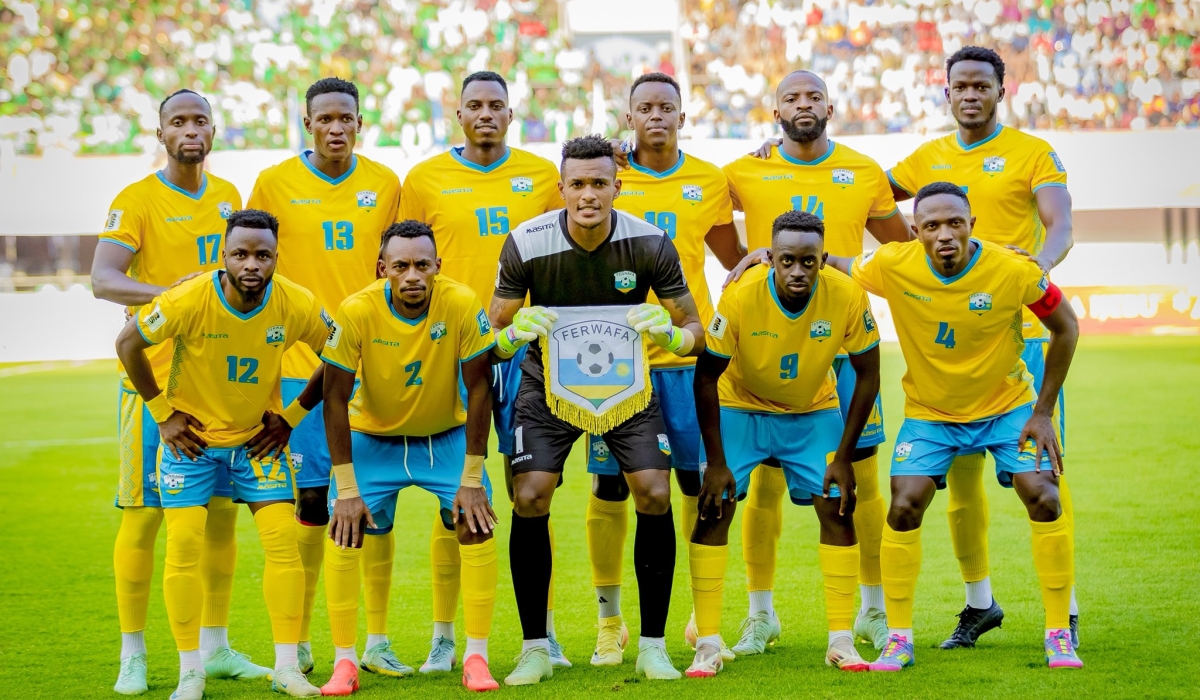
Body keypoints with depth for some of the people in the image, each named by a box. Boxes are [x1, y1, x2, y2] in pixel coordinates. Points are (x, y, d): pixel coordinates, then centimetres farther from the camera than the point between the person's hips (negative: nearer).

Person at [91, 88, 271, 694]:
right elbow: (102, 280, -20)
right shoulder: (136, 201, -7)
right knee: (143, 513, -3)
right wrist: (168, 293, -35)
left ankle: (214, 647, 18)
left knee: (223, 509, 8)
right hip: (155, 378, -6)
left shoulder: (229, 197, 12)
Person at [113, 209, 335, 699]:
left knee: (283, 541, -6)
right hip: (190, 438, -2)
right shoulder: (188, 301, -25)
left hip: (258, 438, 2)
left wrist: (294, 414, -1)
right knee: (184, 545, -8)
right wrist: (162, 411, -8)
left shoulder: (296, 306, -17)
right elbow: (128, 344, -11)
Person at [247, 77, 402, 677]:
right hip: (302, 364, -2)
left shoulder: (384, 184, 7)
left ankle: (376, 641, 9)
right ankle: (299, 643, 8)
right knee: (310, 499, -2)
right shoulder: (274, 184, 0)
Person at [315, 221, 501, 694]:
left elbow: (479, 388, -16)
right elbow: (335, 398, -18)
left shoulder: (462, 305, -25)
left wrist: (471, 479, -17)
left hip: (446, 437, 0)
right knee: (345, 529, -13)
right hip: (374, 438, 0)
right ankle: (344, 662, -1)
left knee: (477, 523, -15)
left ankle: (476, 656, -4)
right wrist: (347, 490, -19)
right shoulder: (356, 312, -25)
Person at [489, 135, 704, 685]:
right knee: (529, 500, -14)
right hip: (549, 381, 0)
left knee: (654, 496, -13)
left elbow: (693, 331, -9)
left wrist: (669, 334, -33)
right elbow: (493, 337, -11)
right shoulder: (526, 244, -19)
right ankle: (535, 649, 0)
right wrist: (513, 333, -35)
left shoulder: (650, 244, -18)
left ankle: (652, 646, 1)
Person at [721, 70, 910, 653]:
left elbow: (903, 247, 19)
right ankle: (760, 612, 12)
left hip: (845, 343, 1)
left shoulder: (864, 173, 8)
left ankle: (874, 610, 16)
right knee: (765, 481, 0)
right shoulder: (746, 173, 3)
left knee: (862, 479, 3)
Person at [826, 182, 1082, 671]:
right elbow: (831, 265, -3)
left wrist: (1044, 411, -10)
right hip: (929, 411, 1)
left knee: (1043, 498, -15)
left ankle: (1059, 635, -1)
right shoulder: (893, 267, -22)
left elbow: (1065, 327, -9)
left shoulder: (1014, 271, -25)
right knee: (904, 507, -13)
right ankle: (898, 639, 2)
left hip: (1007, 404, -1)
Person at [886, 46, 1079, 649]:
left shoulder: (1034, 154, 1)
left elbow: (1061, 227, -10)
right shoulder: (927, 159, 13)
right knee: (960, 473, 7)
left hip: (1022, 333, -4)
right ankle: (979, 602, 21)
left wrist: (1040, 262, -33)